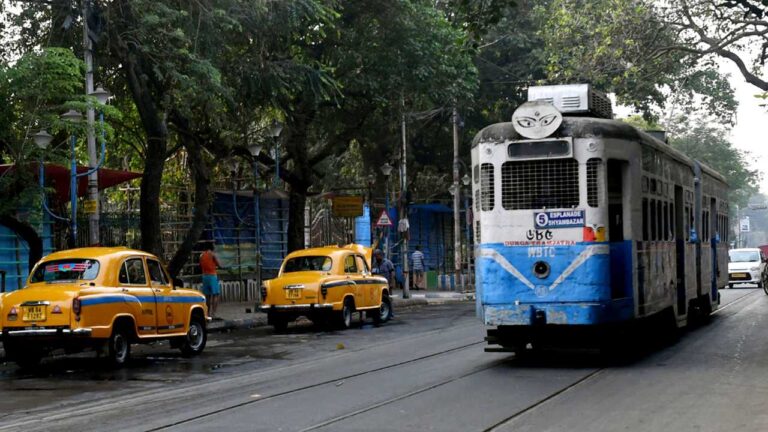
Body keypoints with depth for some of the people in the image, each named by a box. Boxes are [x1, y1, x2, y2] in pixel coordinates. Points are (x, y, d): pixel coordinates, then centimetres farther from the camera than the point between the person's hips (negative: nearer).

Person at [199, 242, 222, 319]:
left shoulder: (202, 255, 9)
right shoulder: (212, 254, -9)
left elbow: (200, 266, 16)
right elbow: (220, 265, -10)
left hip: (204, 276, 6)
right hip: (212, 275, -6)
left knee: (207, 295, 11)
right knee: (215, 295, -2)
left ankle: (209, 312, 11)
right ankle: (213, 313, -10)